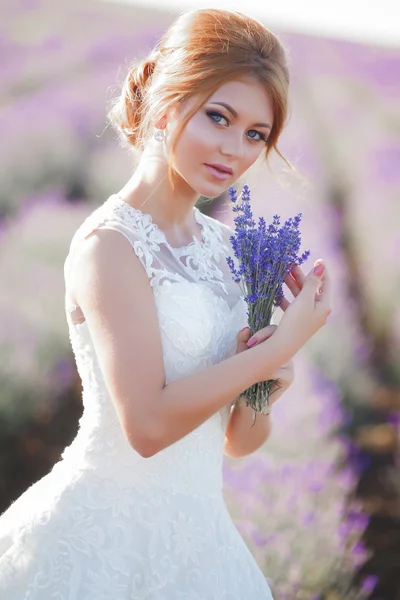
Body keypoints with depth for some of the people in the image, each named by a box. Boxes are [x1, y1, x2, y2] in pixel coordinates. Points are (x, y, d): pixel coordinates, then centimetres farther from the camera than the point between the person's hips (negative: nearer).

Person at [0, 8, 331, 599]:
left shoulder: (225, 246, 7)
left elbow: (238, 441, 12)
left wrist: (260, 392, -10)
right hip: (108, 540, -7)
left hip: (198, 536, 7)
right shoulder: (111, 243, -14)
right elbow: (148, 425, -22)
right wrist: (282, 345, -16)